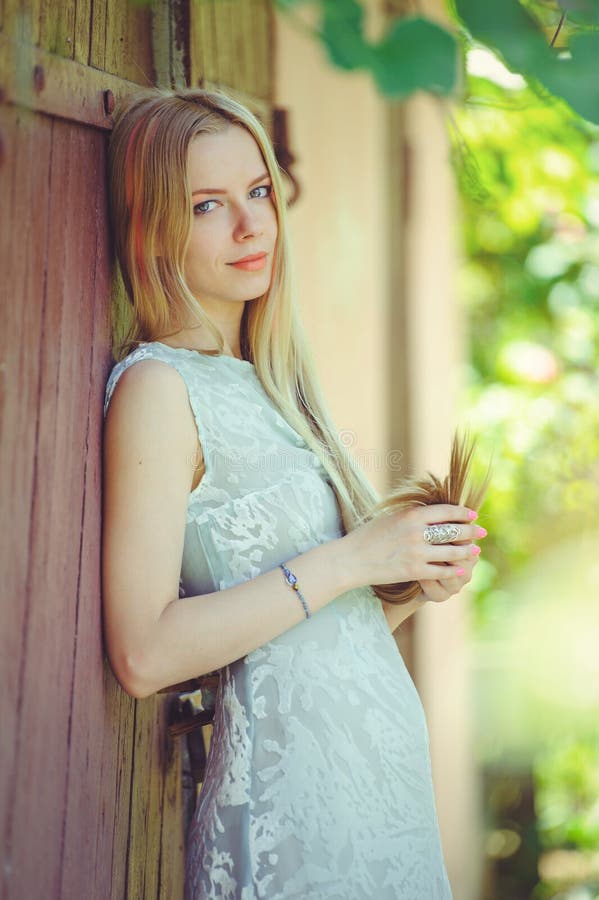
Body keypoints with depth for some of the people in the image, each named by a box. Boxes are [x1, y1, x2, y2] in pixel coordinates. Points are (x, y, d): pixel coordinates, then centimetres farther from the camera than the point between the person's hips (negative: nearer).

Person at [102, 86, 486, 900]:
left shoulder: (261, 383, 12)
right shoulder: (159, 384, -11)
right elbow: (145, 654, -20)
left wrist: (417, 585, -1)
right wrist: (350, 560, -17)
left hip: (388, 770, 8)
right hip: (292, 804, -7)